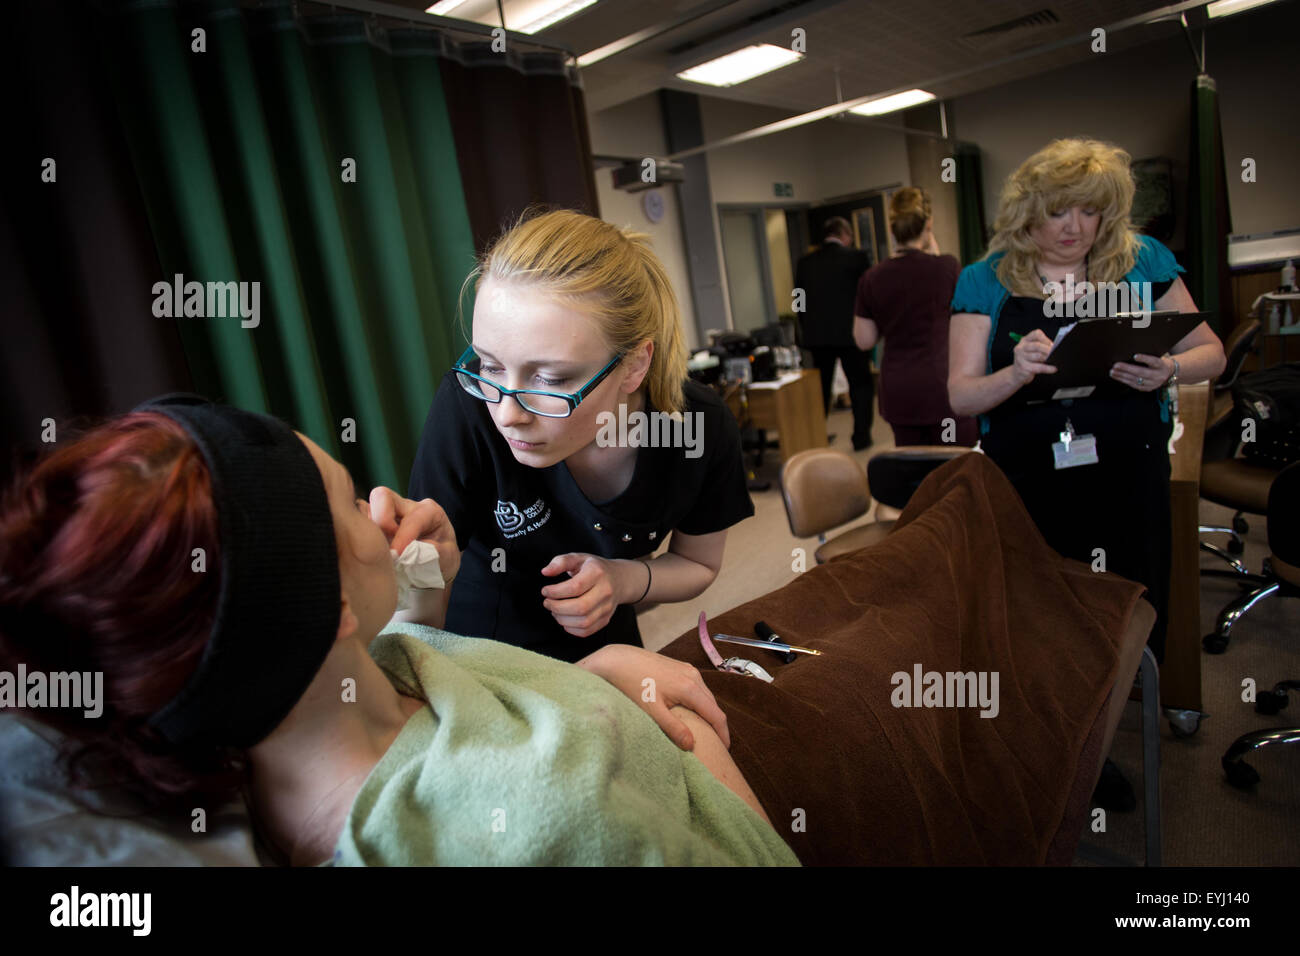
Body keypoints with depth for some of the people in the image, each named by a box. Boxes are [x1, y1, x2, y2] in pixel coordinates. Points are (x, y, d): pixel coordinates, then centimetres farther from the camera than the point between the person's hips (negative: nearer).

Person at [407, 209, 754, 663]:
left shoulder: (703, 429, -24)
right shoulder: (470, 404, -31)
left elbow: (697, 564, -5)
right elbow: (424, 616, -23)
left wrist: (622, 579, -22)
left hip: (603, 644, 2)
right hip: (480, 648, -1)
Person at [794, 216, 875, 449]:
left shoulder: (805, 263, 6)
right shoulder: (857, 257, -5)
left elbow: (800, 300, 8)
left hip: (816, 336, 4)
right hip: (849, 333, -3)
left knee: (820, 387, 13)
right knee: (861, 384, 9)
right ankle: (861, 436, 9)